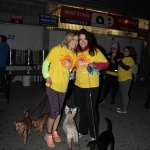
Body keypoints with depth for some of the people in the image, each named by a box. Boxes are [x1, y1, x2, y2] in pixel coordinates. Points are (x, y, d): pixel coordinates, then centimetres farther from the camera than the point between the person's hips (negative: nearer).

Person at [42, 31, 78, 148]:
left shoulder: (74, 54, 7)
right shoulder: (57, 49, -8)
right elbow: (46, 63, -6)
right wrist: (47, 76, -15)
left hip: (63, 86, 6)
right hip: (53, 85, -5)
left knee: (59, 111, 14)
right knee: (54, 111, -7)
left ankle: (54, 132, 33)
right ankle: (48, 135, 15)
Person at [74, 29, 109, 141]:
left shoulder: (95, 51, -10)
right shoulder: (77, 52, 5)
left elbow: (106, 63, -9)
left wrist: (95, 65, -25)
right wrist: (74, 69, 0)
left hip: (91, 86, -5)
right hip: (78, 85, 6)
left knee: (90, 110, 1)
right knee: (82, 109, 18)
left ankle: (94, 134, 20)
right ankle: (82, 130, 36)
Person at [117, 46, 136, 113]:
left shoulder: (130, 59, -12)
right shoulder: (124, 58, 18)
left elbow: (126, 68, -25)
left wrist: (119, 61, -19)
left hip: (126, 79, -10)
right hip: (122, 79, 10)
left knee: (125, 94, -6)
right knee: (123, 93, 17)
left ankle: (124, 109, 1)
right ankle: (123, 106, 29)